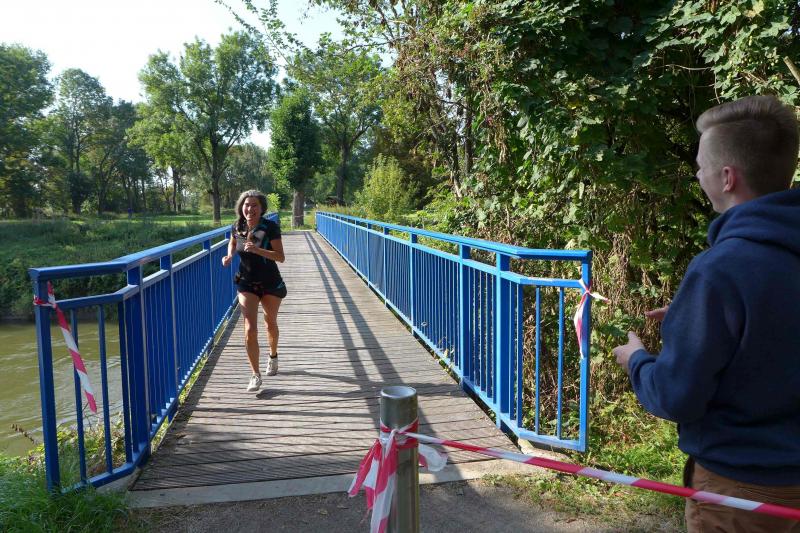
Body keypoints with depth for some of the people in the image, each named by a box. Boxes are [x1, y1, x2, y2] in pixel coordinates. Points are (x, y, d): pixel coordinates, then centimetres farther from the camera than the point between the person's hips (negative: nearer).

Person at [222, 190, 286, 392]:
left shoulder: (270, 227, -19)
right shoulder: (237, 227, -7)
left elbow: (280, 257, -24)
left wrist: (257, 250, -36)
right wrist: (229, 255, -5)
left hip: (270, 284, -1)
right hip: (246, 284, 2)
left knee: (270, 323, 21)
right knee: (250, 330, -11)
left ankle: (273, 356, 49)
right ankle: (255, 375, -1)